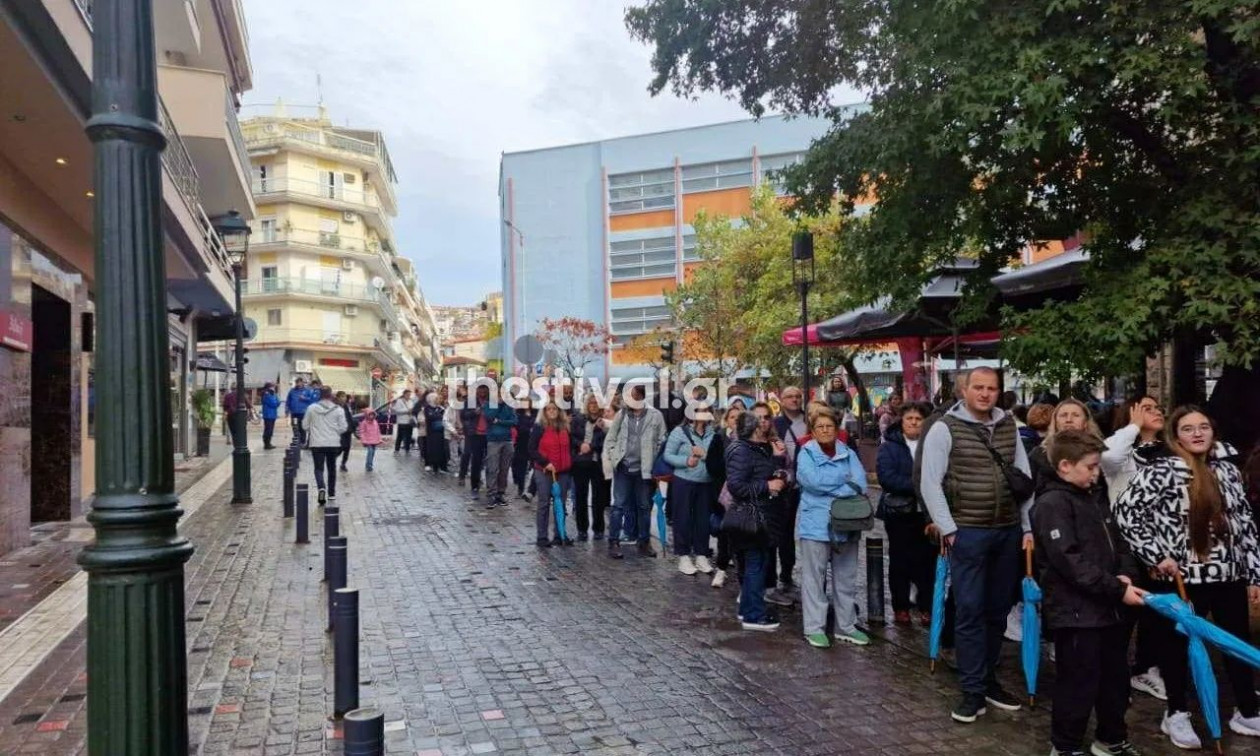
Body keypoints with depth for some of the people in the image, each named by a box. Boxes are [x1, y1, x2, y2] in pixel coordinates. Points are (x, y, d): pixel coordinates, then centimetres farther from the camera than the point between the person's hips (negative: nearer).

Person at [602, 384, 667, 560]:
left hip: (643, 469, 0)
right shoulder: (622, 414, 3)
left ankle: (644, 542, 21)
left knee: (644, 507, 10)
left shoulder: (655, 416, -3)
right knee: (619, 506, 1)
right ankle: (614, 542, 7)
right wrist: (609, 459, -3)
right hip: (623, 468, 0)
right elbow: (610, 438, 6)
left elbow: (662, 443, 0)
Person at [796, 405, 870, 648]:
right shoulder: (806, 454, 0)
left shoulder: (848, 454, 10)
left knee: (846, 579, 12)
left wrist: (828, 486, -15)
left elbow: (860, 484, -4)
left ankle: (846, 626, 23)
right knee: (814, 578, 0)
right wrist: (845, 479, -9)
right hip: (816, 525, -4)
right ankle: (814, 628, 9)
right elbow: (813, 480, -18)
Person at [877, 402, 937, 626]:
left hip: (927, 512, 1)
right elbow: (886, 477, -14)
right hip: (899, 512, -1)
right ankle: (900, 608, 17)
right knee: (900, 561, 7)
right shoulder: (889, 447, -1)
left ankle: (927, 608, 14)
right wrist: (917, 486, -20)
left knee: (927, 560, 2)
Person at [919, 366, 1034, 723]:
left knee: (998, 608, 13)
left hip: (1009, 531, 5)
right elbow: (930, 483, -8)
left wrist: (1029, 527, 6)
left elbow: (1025, 477, 11)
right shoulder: (945, 428, -7)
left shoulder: (1009, 426, 9)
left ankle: (988, 679, 28)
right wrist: (948, 530, -11)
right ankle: (973, 690, 9)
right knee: (970, 610, -1)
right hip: (968, 532, -5)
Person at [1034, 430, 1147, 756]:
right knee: (1078, 683, 2)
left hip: (1107, 608, 9)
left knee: (1116, 679, 21)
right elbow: (1071, 561, -23)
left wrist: (1126, 574, -3)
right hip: (1076, 611, -9)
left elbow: (1117, 542, 17)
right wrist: (1118, 590, -21)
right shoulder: (1052, 504, -16)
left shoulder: (1092, 498, 13)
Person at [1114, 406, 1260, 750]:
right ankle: (1177, 714, 26)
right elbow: (1125, 510, -15)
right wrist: (1157, 555, -15)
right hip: (1182, 576, -5)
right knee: (1178, 644, 9)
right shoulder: (1161, 471, -12)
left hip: (1230, 575, 5)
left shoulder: (1228, 469, 5)